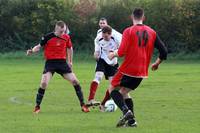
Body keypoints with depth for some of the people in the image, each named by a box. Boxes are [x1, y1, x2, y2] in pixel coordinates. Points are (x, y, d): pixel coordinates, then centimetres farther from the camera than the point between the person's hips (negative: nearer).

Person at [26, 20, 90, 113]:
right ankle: (37, 107, -4)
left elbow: (69, 48, 18)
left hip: (62, 63, 3)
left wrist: (70, 61, 17)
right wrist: (32, 51, -21)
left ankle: (83, 105, 10)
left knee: (75, 81, -3)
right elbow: (39, 46, -1)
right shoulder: (48, 37, -9)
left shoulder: (66, 37, 1)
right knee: (44, 83, -19)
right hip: (50, 63, -3)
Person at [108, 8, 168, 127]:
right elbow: (164, 51, 3)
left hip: (128, 69, -5)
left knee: (113, 89, 12)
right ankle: (131, 120, 9)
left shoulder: (129, 31, -10)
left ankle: (126, 111, -13)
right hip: (142, 72, 5)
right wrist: (157, 64, 21)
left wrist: (113, 54, 5)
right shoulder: (152, 32, 4)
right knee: (124, 92, 22)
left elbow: (122, 52, -17)